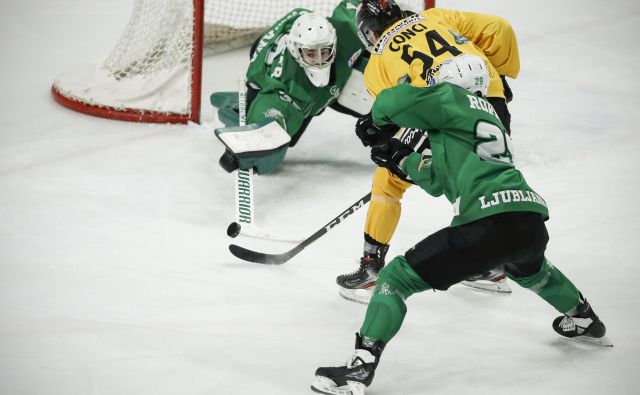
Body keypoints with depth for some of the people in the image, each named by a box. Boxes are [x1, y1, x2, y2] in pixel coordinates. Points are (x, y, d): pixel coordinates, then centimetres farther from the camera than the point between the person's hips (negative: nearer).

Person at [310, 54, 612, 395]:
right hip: (533, 223, 8)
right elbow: (439, 182, 33)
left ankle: (360, 367, -12)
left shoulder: (452, 98, 5)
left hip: (489, 226, -8)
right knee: (528, 268, 45)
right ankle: (584, 320, 63)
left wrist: (378, 119, 19)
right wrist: (404, 161, 32)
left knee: (397, 277, -1)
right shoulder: (489, 114, 29)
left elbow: (390, 104, -2)